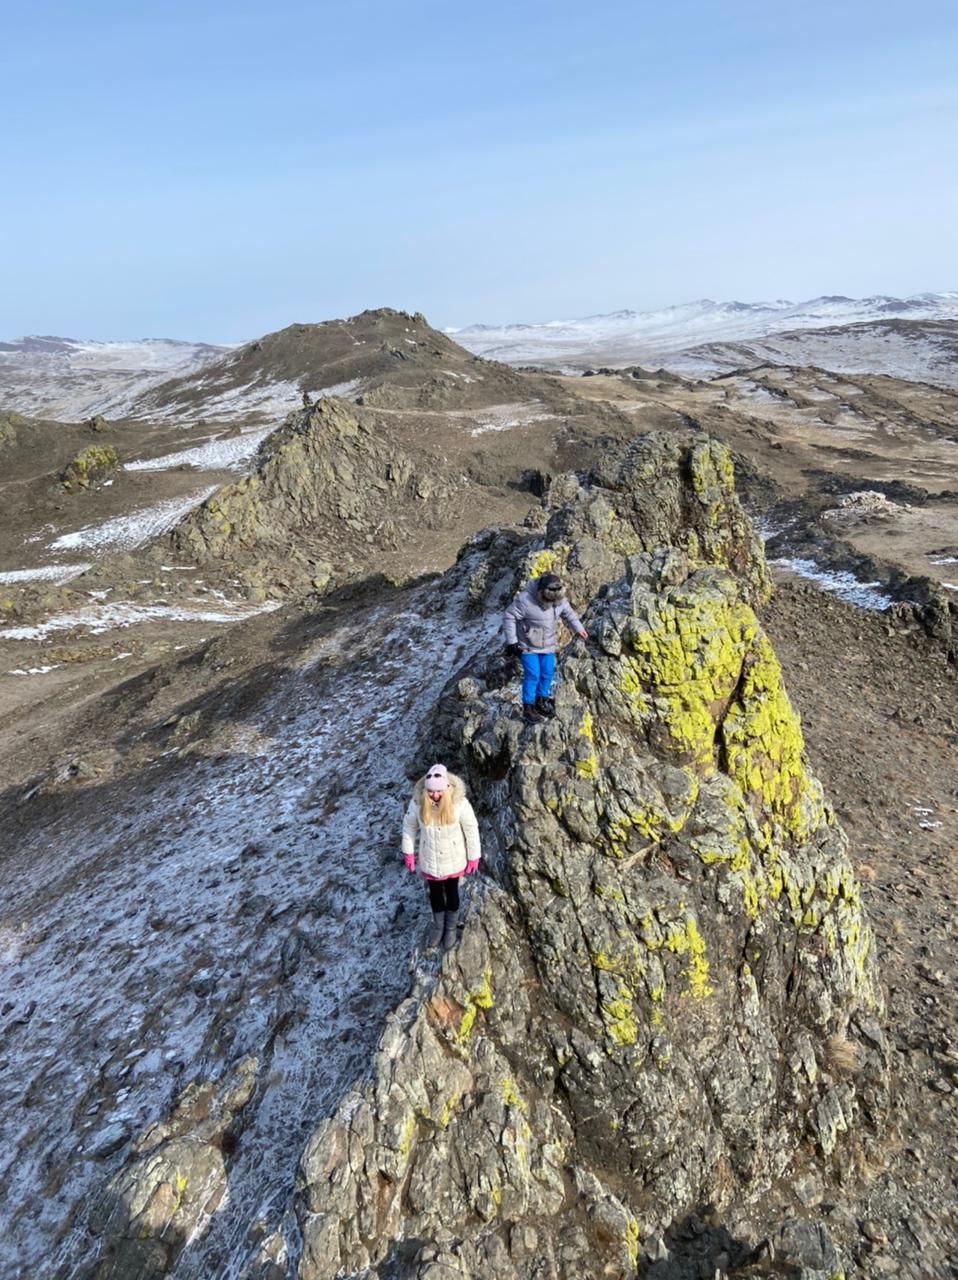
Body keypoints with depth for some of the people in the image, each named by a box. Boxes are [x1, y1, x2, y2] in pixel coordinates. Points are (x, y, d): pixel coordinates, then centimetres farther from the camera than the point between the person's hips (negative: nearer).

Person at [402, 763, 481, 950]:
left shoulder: (459, 802, -28)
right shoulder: (417, 801, -23)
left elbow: (471, 829, -14)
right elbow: (409, 826, -5)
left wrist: (473, 857, -7)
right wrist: (408, 852, 2)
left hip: (453, 860, -1)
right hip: (429, 861, 1)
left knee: (451, 893, 22)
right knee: (435, 893, 24)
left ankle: (451, 927, 48)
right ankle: (438, 925, 51)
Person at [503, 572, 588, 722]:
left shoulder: (559, 598, -11)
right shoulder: (525, 599, -29)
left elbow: (568, 613, 9)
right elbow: (509, 617, -20)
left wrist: (578, 628, 1)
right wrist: (511, 642, -19)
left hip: (548, 644, 5)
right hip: (528, 645, -5)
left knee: (548, 673, 10)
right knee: (532, 675, -6)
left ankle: (541, 701, 31)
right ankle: (528, 707, 10)